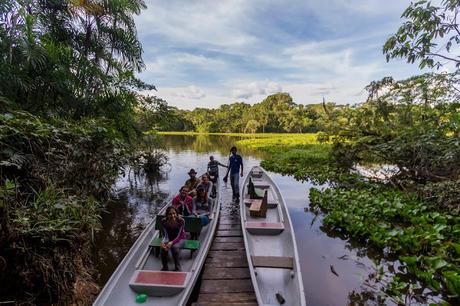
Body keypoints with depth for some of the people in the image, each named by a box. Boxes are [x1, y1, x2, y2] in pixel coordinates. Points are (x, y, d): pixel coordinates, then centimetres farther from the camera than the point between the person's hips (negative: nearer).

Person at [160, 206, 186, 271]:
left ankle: (177, 268, -12)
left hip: (180, 239, -2)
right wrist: (163, 242, -42)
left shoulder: (181, 221, -29)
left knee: (175, 247, -34)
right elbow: (165, 236, -20)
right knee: (163, 247, -29)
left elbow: (179, 236, -27)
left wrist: (172, 242, -46)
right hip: (169, 239, 2)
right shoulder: (163, 221, -21)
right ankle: (164, 267, -5)